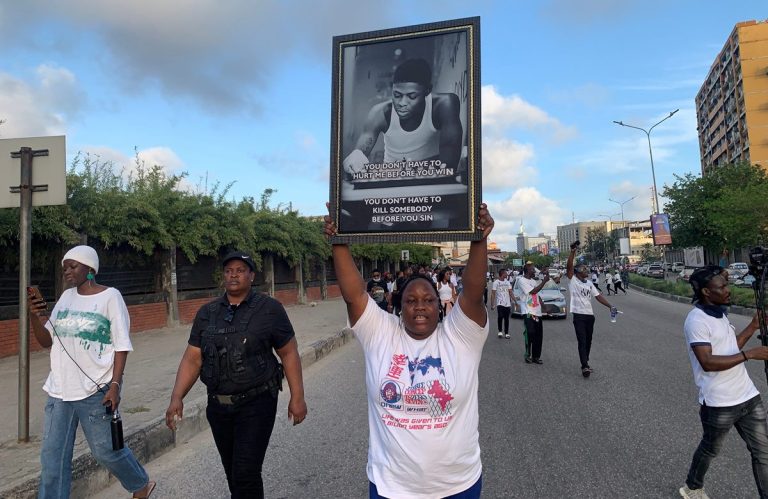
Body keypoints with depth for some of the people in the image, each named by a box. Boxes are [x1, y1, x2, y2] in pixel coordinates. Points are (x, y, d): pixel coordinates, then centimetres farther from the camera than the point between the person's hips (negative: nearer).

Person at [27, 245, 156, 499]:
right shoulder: (66, 297, 8)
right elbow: (46, 341, 11)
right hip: (60, 390, 5)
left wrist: (115, 385, -15)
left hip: (96, 391, -5)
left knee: (106, 451, 8)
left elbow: (121, 346, -8)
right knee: (53, 457, 6)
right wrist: (34, 315, -6)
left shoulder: (110, 297, -7)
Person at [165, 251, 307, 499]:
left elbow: (289, 353, -5)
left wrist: (297, 397, -7)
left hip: (256, 404, -4)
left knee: (246, 473, -7)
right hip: (218, 406, 5)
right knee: (232, 472, 18)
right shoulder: (206, 313, 4)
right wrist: (177, 397, -8)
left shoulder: (270, 309, -7)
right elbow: (192, 358, 4)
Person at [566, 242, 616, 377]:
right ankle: (584, 366, -14)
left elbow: (598, 296, 11)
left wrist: (610, 306, 0)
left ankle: (586, 362, 27)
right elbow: (569, 266, -20)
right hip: (578, 315, -6)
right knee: (582, 341, -10)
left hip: (590, 314, 6)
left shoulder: (589, 283, 13)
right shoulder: (572, 280, -5)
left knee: (588, 341, 14)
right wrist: (573, 251, -28)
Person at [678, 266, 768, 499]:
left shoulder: (719, 313, 7)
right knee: (710, 449, 14)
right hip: (719, 403, -7)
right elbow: (708, 362, -27)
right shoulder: (697, 320, -21)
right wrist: (749, 354, -26)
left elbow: (729, 348, 16)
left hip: (748, 396, 7)